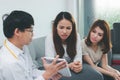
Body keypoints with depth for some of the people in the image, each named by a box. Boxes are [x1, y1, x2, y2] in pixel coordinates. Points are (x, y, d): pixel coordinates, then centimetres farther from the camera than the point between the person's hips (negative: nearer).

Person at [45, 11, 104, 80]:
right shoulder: (50, 38, -13)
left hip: (72, 67, 4)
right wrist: (69, 66, -33)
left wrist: (78, 65, -28)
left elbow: (78, 57, -4)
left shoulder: (76, 36, -3)